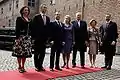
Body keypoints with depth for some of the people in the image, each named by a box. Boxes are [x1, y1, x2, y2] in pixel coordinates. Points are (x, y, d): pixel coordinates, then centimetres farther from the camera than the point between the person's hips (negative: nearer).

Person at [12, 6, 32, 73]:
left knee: (26, 52, 4)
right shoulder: (19, 19, 1)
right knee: (19, 52, -5)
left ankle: (23, 66, 15)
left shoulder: (29, 20, 16)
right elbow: (17, 29, -6)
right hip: (20, 37, -5)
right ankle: (20, 67, 6)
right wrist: (17, 38, -15)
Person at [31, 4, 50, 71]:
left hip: (44, 39, 4)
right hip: (37, 38, -4)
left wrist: (47, 37, 5)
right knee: (36, 53, 5)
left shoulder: (48, 18, 12)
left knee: (43, 53, 7)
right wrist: (33, 37, -11)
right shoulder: (36, 17, -1)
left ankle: (40, 65, 19)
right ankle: (37, 66, 16)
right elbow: (33, 27, -6)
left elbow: (48, 28, 11)